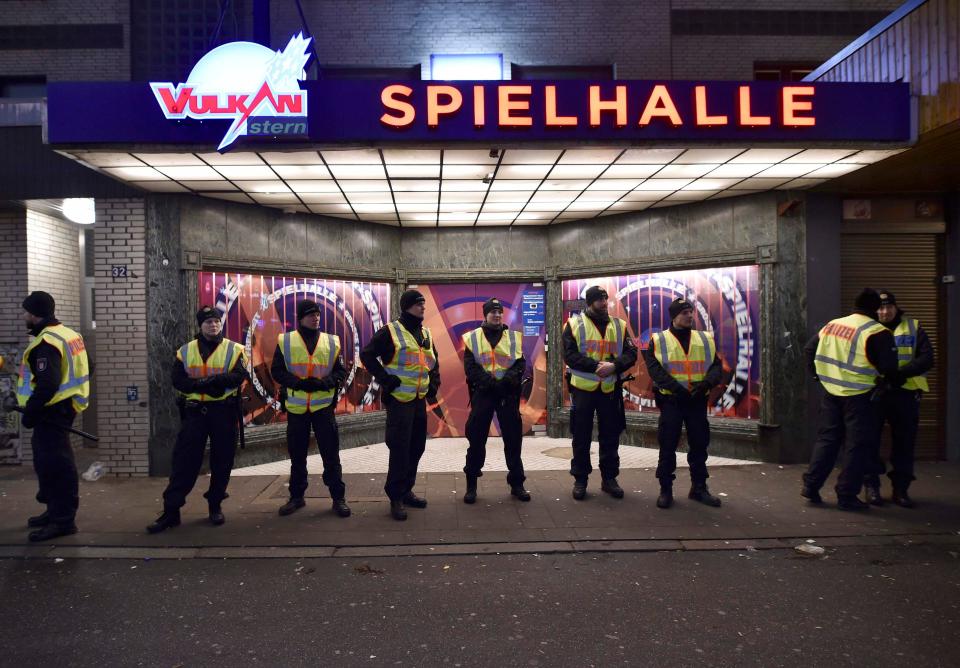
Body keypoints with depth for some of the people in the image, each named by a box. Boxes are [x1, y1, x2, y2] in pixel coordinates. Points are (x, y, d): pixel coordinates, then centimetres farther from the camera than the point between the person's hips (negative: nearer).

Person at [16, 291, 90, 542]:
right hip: (63, 407, 11)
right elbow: (77, 371, 22)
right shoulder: (68, 334, 14)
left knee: (55, 464, -5)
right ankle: (55, 510, 31)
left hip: (52, 411, -11)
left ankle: (63, 520, 0)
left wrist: (30, 411, -16)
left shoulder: (46, 342, -18)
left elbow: (47, 385, -26)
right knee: (48, 460, 20)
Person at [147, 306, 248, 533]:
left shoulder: (234, 349, 2)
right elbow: (177, 380, -2)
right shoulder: (185, 351, 8)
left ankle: (215, 506, 22)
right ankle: (171, 510, 8)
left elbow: (239, 376, -11)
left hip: (223, 411, -1)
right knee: (184, 461, 1)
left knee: (222, 460, 6)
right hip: (194, 411, 1)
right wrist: (204, 385, -17)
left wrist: (212, 380, -23)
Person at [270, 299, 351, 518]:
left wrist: (324, 383, -15)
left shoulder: (332, 342, 5)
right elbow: (276, 371, -1)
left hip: (324, 405, 0)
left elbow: (341, 371, 4)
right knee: (297, 455, 11)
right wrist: (298, 383, -16)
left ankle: (338, 497, 10)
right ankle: (296, 497, 25)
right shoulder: (285, 341, 2)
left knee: (331, 453, 1)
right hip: (296, 407, 0)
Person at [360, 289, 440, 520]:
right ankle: (396, 497, 4)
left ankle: (406, 491, 25)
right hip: (399, 399, -7)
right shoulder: (390, 331, -8)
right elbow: (367, 355, -10)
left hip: (420, 400, 7)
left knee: (416, 447, 12)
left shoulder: (426, 334, 14)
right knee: (399, 449, -7)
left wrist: (434, 384, 14)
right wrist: (385, 379, -14)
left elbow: (433, 363, 27)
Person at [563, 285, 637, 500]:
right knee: (581, 437, 5)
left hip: (610, 389, 3)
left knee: (610, 436, 9)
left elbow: (631, 353, 0)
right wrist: (595, 366, -23)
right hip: (583, 388, -3)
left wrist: (614, 366, -19)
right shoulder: (575, 324, -2)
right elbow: (569, 354, -11)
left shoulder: (619, 326, 8)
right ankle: (580, 480, 16)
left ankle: (609, 478, 23)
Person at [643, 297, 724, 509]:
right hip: (671, 401, -3)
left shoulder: (705, 339, 10)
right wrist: (677, 388, -20)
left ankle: (699, 487, 23)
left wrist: (707, 382, -17)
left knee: (699, 445, 9)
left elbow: (717, 365, 4)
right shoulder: (658, 340, 0)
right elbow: (655, 370, -10)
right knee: (667, 446, 1)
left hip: (698, 400, 3)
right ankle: (665, 489, 11)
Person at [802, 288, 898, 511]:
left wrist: (817, 373, 19)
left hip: (831, 392, 6)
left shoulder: (831, 325, 7)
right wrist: (884, 376, 6)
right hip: (859, 397, -6)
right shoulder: (877, 333, -13)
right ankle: (847, 496, 9)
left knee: (826, 438, 16)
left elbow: (809, 348, 14)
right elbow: (889, 368, -16)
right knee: (857, 446, 5)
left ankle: (810, 486, 16)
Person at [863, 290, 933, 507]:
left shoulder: (913, 328, 7)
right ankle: (871, 486, 13)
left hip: (905, 394, 1)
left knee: (904, 442, 7)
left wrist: (901, 373, -19)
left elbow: (927, 359, -3)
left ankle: (901, 488, 19)